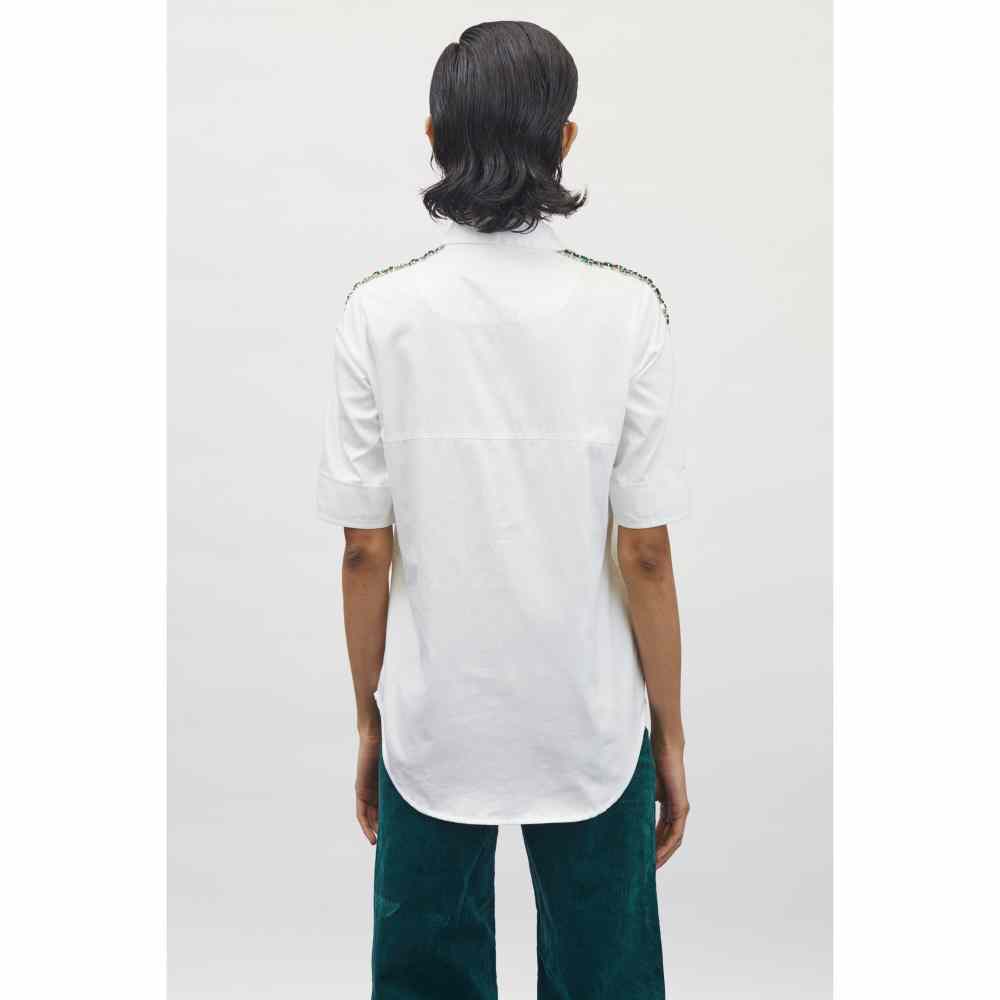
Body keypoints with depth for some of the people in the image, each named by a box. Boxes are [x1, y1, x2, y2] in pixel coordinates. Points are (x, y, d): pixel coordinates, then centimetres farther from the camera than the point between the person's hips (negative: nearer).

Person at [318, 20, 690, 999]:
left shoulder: (380, 312, -10)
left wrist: (370, 718, 8)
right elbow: (645, 556, -9)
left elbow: (365, 554, -6)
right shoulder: (623, 308, -12)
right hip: (590, 730, 0)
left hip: (432, 731, 1)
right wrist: (669, 733, 4)